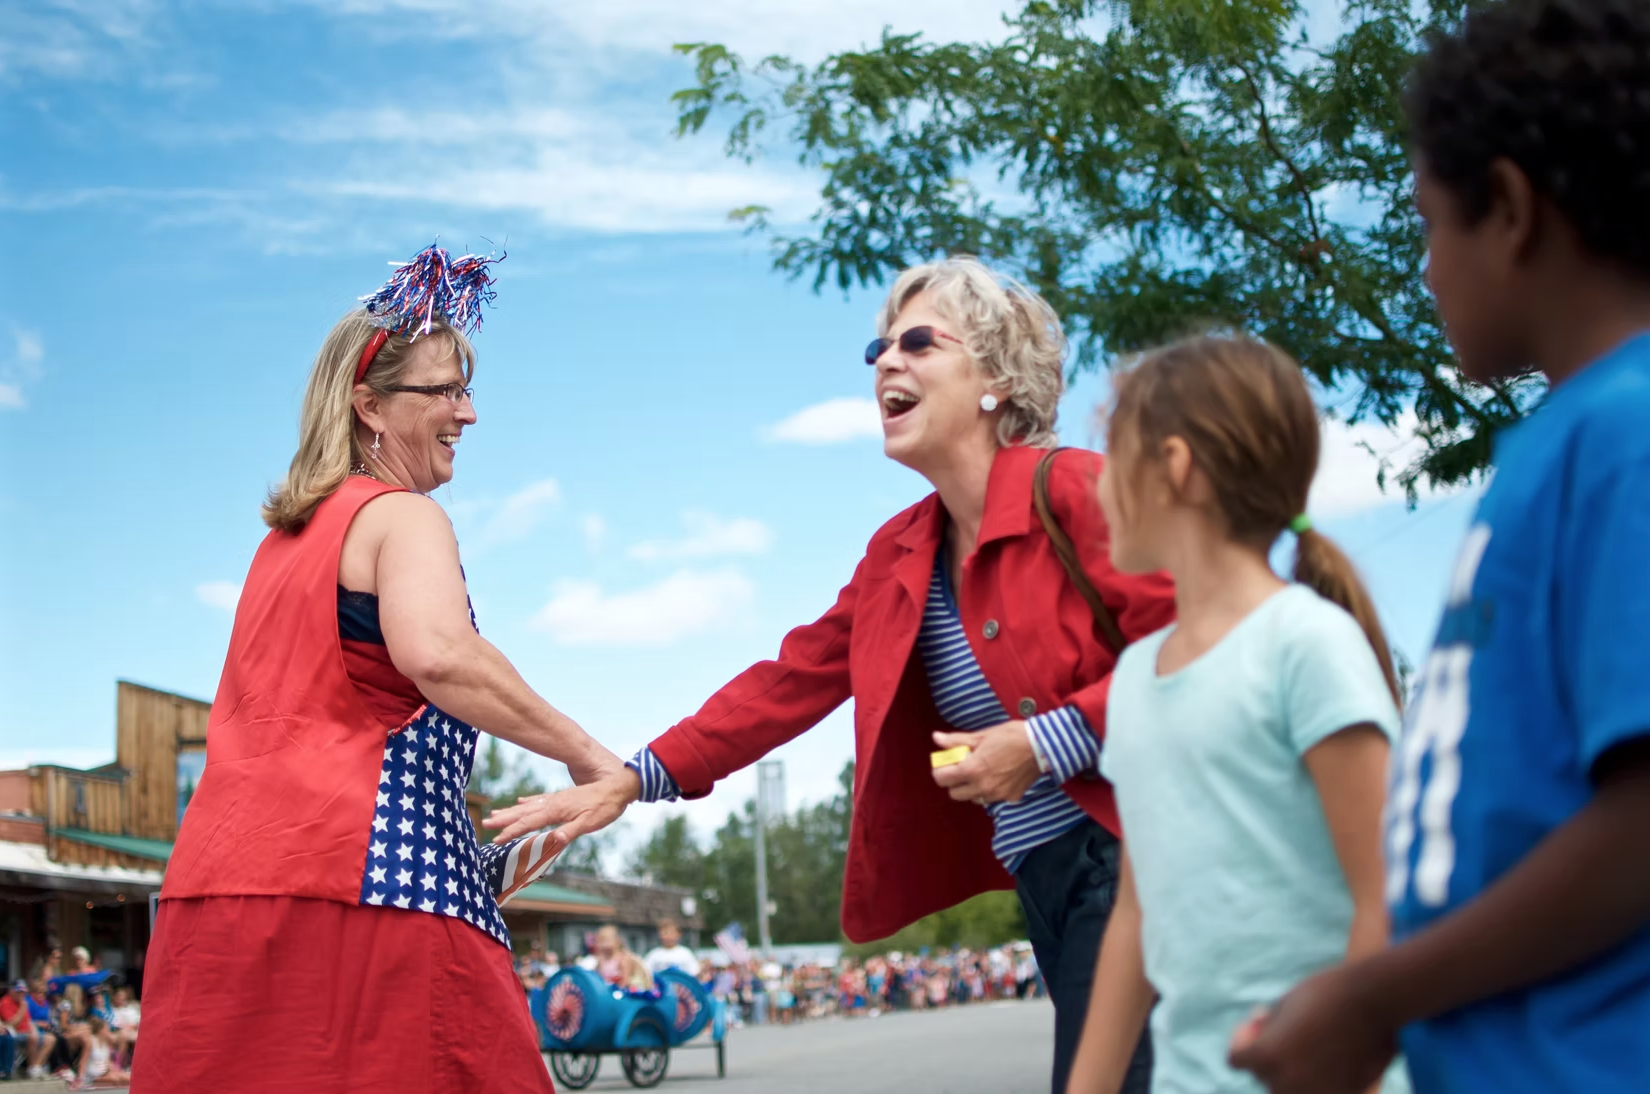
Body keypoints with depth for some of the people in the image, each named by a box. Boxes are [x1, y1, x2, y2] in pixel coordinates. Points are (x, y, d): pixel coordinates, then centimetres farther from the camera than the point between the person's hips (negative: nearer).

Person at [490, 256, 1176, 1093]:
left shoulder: (1073, 492, -8)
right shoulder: (899, 553, 14)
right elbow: (790, 681, 14)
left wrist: (1045, 742, -18)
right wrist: (629, 782, 9)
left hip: (1119, 862, -7)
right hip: (1039, 883, 7)